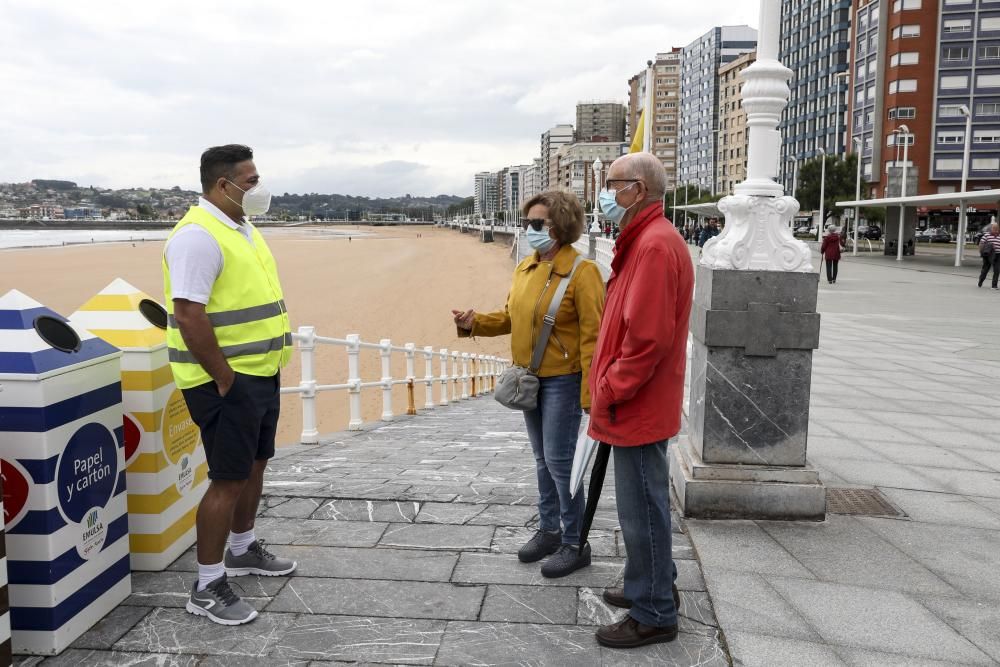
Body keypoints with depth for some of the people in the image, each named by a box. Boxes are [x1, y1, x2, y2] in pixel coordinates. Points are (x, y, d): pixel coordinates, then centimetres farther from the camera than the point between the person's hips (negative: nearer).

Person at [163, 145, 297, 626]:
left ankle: (243, 550, 40)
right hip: (226, 381, -9)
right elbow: (188, 316, -25)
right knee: (229, 479, -2)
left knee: (255, 465, 20)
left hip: (261, 373, 10)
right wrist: (224, 378, -20)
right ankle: (207, 588, 12)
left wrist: (268, 367, 15)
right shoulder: (198, 236, -19)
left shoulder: (241, 228, 13)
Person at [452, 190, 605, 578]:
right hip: (528, 377, 8)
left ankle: (575, 544, 14)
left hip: (562, 379, -8)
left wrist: (590, 395, -22)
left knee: (559, 460, -2)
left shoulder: (581, 272, -17)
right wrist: (474, 323, -5)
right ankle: (548, 530, 34)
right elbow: (511, 316, 13)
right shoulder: (526, 268, 7)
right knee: (542, 458, 18)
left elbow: (592, 337, -19)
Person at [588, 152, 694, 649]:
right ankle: (654, 587, 36)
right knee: (643, 503, 21)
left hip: (637, 404, -10)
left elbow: (648, 336, -26)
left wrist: (609, 391, -17)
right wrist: (610, 385, 14)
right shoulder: (645, 239, 14)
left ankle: (653, 614, 16)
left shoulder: (655, 244, -20)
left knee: (641, 509, 1)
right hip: (639, 403, 10)